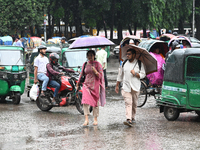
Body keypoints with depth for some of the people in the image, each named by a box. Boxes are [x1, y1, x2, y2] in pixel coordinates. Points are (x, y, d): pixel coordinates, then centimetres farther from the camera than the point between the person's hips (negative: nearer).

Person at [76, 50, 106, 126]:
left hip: (95, 85, -2)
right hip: (86, 85, 2)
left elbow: (100, 76, -3)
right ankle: (86, 119, -15)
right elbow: (82, 74, 20)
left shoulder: (97, 64, 0)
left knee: (95, 103, 3)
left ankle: (95, 119, 14)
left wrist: (95, 71, -22)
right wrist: (78, 84, 20)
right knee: (85, 102, -13)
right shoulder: (85, 64, 10)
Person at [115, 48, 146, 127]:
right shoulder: (124, 63, 11)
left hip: (135, 87, -1)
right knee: (128, 103, -13)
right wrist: (117, 85, 17)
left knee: (134, 104, 10)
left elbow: (143, 74, 0)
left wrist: (135, 74, -17)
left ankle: (133, 118, 27)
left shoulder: (139, 64, 2)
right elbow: (120, 75, 18)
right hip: (126, 86, 1)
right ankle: (129, 120, -23)